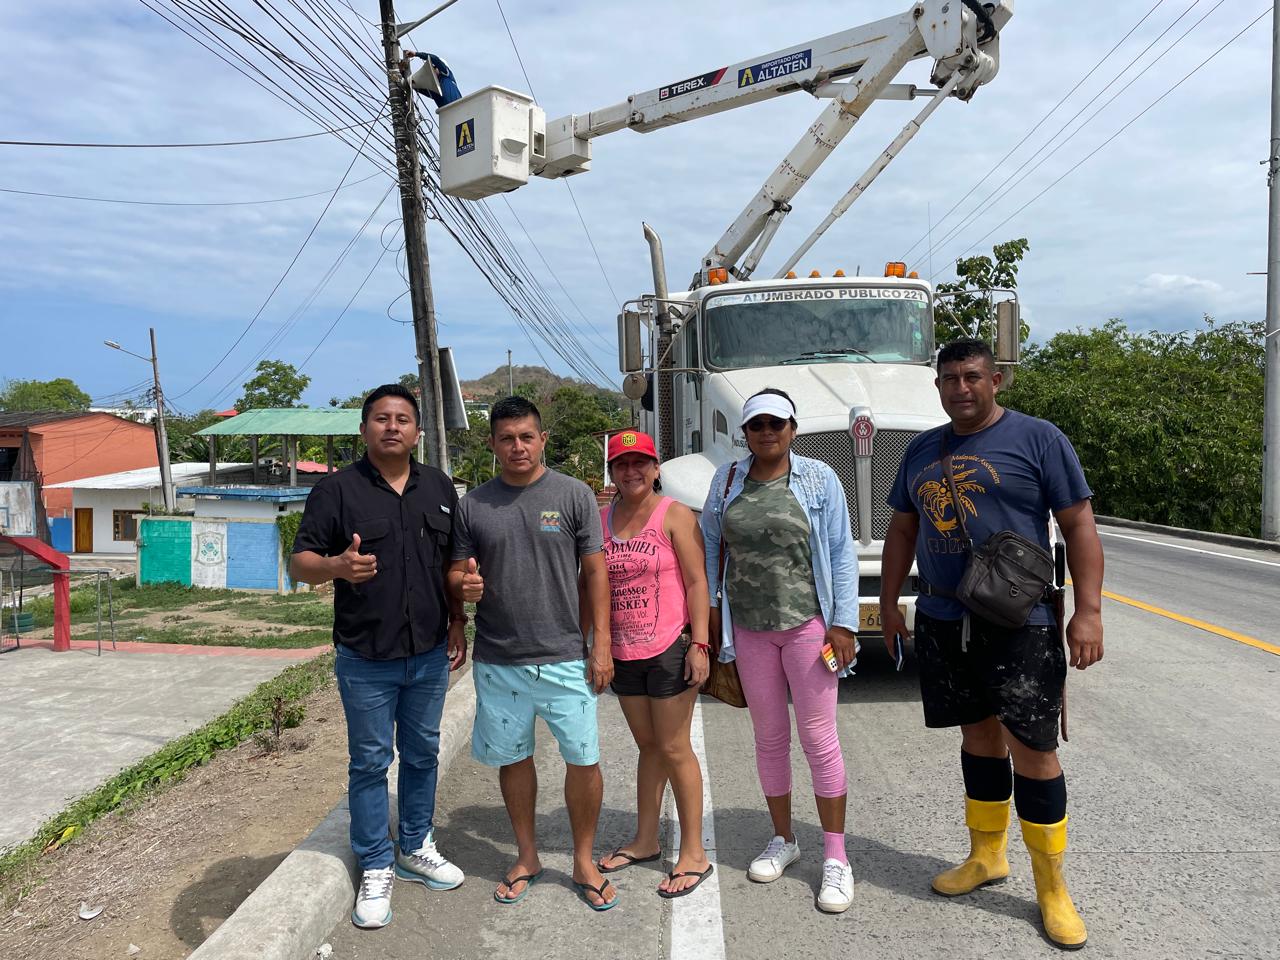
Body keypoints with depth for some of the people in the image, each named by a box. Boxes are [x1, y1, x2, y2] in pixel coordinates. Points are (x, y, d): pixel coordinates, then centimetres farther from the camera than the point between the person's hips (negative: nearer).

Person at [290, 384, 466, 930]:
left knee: (422, 754, 16)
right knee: (370, 763, 7)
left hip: (429, 655, 4)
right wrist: (335, 566, -30)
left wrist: (458, 624, 9)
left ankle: (415, 849, 34)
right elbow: (299, 562, -9)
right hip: (366, 660, -3)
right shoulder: (337, 490, -6)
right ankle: (376, 869, 23)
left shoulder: (439, 487, 6)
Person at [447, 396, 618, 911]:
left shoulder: (574, 494, -2)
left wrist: (602, 643, -6)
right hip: (497, 661, 2)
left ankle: (584, 862, 24)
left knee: (584, 759, 2)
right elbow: (456, 573, 9)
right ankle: (526, 856, 35)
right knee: (512, 758, 14)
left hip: (564, 657, -2)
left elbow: (596, 572, -1)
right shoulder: (473, 504, 3)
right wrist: (465, 582, -16)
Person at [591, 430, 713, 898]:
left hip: (670, 648, -5)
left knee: (674, 749, 1)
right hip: (623, 652, 5)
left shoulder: (674, 515, -7)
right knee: (648, 745, 17)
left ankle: (694, 854, 14)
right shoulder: (601, 520, 7)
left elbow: (697, 581, -9)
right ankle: (645, 840, 31)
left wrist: (699, 644, -16)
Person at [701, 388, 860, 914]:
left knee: (818, 737, 0)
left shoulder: (819, 479, -3)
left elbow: (842, 554, -4)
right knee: (769, 736, 13)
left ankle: (836, 856, 13)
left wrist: (843, 623, -9)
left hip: (807, 622, -3)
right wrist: (711, 605, 7)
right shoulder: (727, 480, 5)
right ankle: (783, 839, 30)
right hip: (749, 627, 3)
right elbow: (709, 545, 13)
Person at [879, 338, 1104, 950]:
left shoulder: (1037, 439, -4)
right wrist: (888, 602, 14)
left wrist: (1088, 611, -12)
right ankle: (986, 857, 31)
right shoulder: (921, 451, 11)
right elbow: (902, 529, 17)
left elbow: (1079, 526, -5)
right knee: (979, 737, 16)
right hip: (943, 623, 5)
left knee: (1033, 750, -1)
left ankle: (1051, 886, 15)